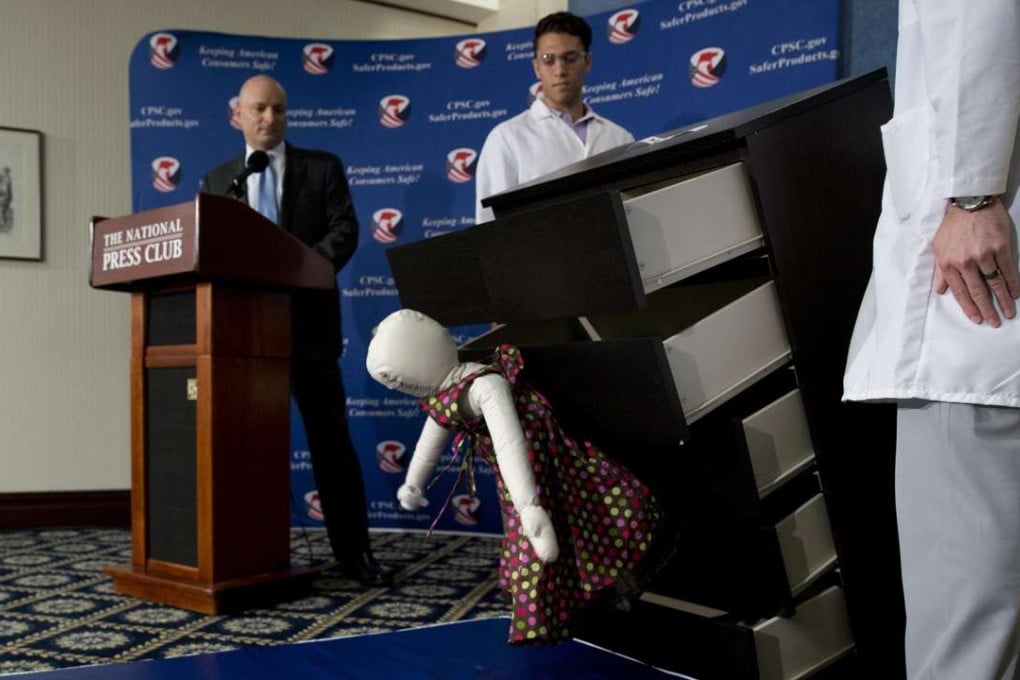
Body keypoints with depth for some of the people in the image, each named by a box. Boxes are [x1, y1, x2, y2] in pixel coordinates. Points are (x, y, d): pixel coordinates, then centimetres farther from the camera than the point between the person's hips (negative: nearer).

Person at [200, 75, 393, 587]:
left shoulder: (322, 167, 7)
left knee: (331, 438, 0)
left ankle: (354, 552, 7)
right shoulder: (216, 181, 14)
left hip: (307, 320, -2)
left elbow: (344, 231, -5)